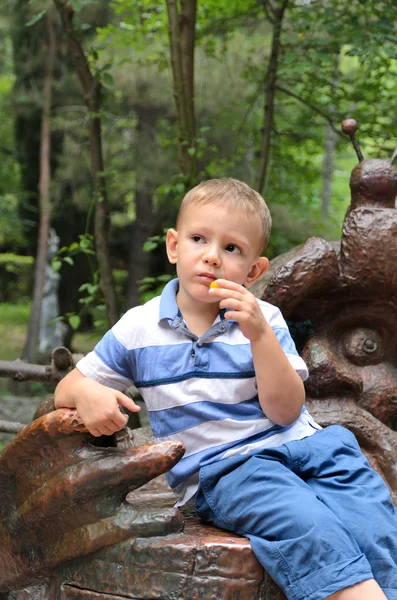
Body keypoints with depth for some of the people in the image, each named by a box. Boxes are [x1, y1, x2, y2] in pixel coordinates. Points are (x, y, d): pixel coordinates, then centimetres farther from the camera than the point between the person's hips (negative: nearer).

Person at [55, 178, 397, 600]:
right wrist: (87, 395, -14)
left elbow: (285, 411, -5)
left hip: (298, 445, 3)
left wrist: (260, 335, -16)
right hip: (220, 467, -2)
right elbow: (66, 390, 11)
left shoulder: (264, 320, 6)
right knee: (303, 518, -31)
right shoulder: (139, 329, 6)